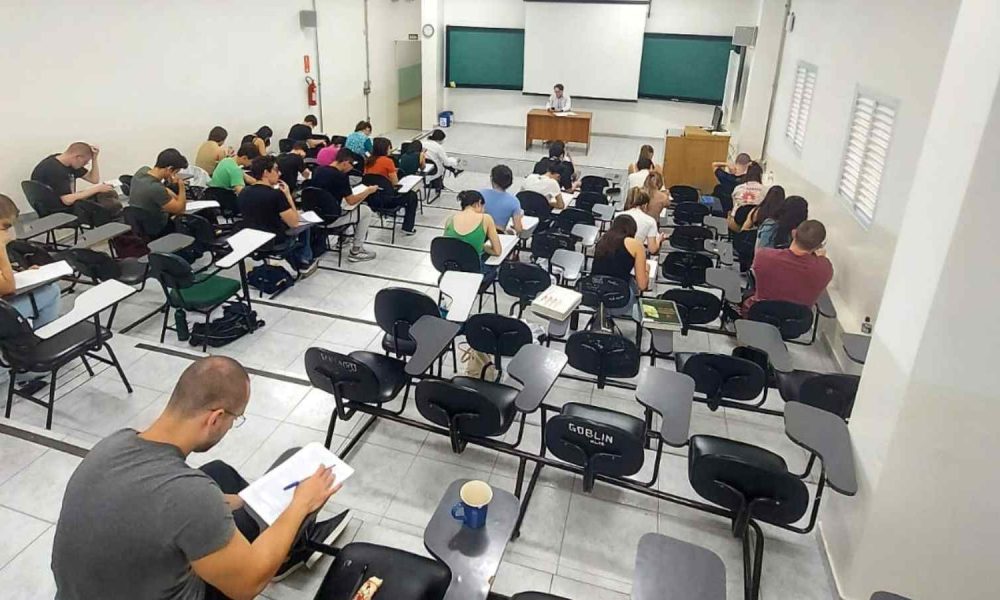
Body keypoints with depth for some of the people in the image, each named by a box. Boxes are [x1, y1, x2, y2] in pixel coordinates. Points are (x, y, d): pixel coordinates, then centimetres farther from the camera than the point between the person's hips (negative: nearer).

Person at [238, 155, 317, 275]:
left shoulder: (243, 192, -2)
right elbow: (294, 223, -17)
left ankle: (296, 262, 39)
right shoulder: (276, 194, -24)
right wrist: (288, 195, -11)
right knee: (303, 226, 20)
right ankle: (304, 262, 30)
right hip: (274, 243, -6)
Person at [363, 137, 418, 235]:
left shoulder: (368, 160, 5)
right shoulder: (387, 161, -14)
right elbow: (395, 183, -12)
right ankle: (408, 228, 16)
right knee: (412, 195, 16)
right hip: (385, 200, -8)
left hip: (370, 199, 8)